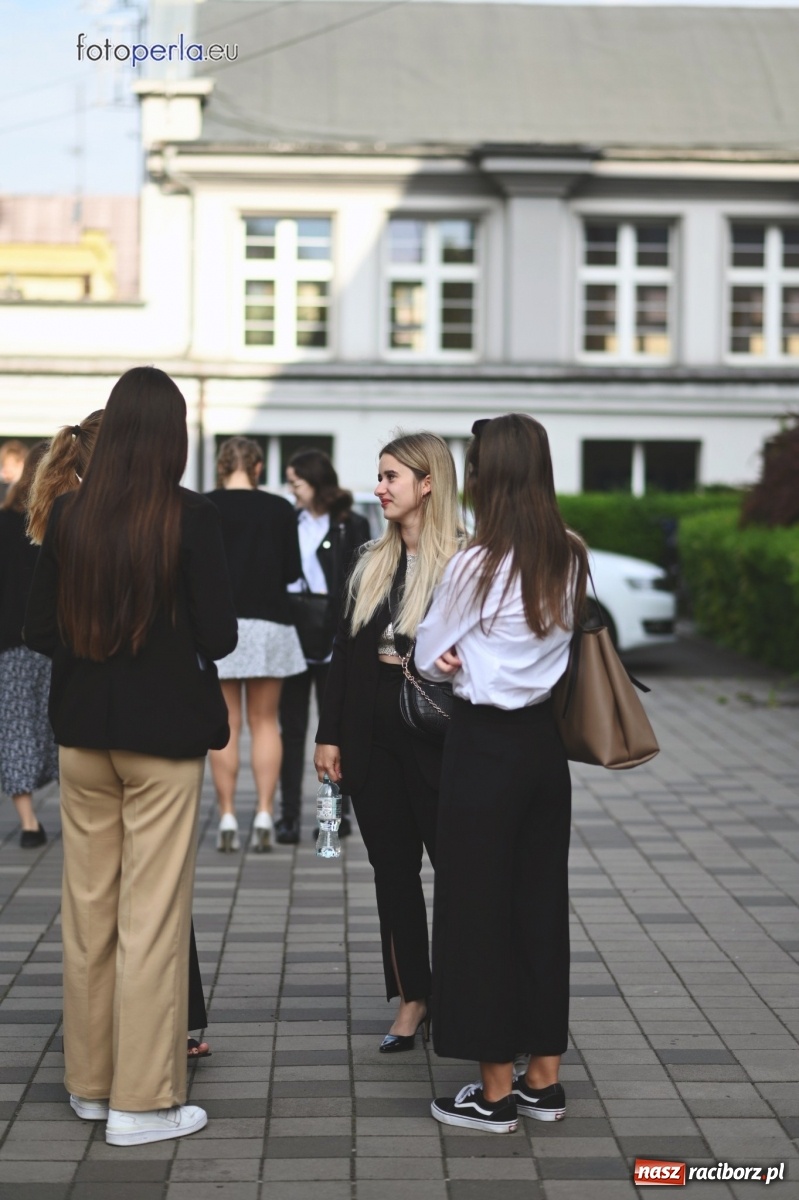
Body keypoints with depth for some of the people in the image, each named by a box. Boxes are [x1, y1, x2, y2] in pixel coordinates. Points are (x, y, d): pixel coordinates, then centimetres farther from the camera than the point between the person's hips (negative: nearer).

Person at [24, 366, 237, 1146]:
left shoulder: (69, 516, -1)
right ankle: (142, 1102, 7)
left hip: (83, 730, 4)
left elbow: (39, 629, 2)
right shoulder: (190, 519, -13)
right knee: (152, 916, 2)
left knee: (88, 910, 14)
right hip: (163, 733, -4)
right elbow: (219, 635, -11)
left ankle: (91, 1081, 25)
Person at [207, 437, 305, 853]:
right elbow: (293, 570, 2)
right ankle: (264, 815, 3)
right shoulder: (280, 509, -2)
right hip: (268, 623, 1)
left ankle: (227, 818, 3)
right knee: (264, 722, 9)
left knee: (224, 724, 5)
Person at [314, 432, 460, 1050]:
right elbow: (344, 650, 10)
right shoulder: (371, 561, 9)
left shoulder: (461, 562, -9)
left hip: (434, 741, -6)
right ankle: (412, 998, 20)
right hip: (373, 739, 6)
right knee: (392, 869, 11)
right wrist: (329, 735, 7)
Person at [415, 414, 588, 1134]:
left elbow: (430, 661, -3)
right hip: (547, 742, 6)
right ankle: (544, 1079, 21)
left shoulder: (476, 566, -15)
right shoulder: (572, 560, 2)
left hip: (486, 745, -6)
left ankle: (497, 1092, 11)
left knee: (478, 908, 4)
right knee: (542, 903, 13)